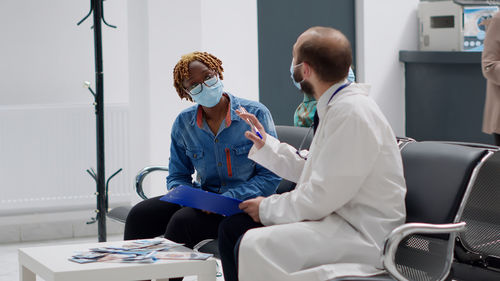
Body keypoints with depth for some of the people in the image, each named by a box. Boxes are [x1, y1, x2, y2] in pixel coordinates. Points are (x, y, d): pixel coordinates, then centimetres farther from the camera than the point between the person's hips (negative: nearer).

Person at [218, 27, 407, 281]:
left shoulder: (351, 113, -19)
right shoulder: (335, 107, 13)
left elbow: (323, 195, -21)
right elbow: (312, 172, 20)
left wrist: (268, 208, -8)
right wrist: (265, 145, 22)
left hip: (364, 235, -10)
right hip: (338, 216, 10)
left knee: (252, 246, -25)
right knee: (232, 227, 3)